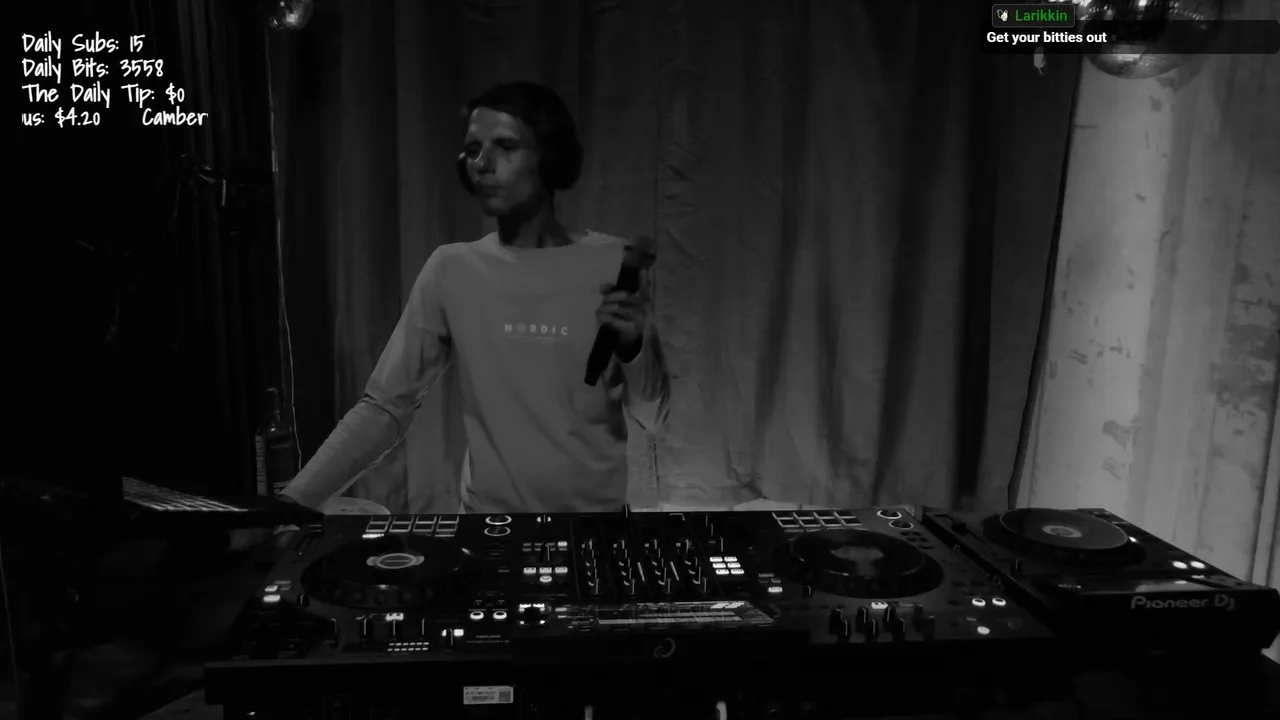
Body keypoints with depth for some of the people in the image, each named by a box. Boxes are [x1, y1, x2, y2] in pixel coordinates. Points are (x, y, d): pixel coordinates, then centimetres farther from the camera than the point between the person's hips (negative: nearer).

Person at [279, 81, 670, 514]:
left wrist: (633, 346, -24)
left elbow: (651, 417, -5)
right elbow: (385, 407, -5)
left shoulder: (613, 265, -10)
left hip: (596, 508, -1)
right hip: (487, 510, 1)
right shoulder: (451, 270, -7)